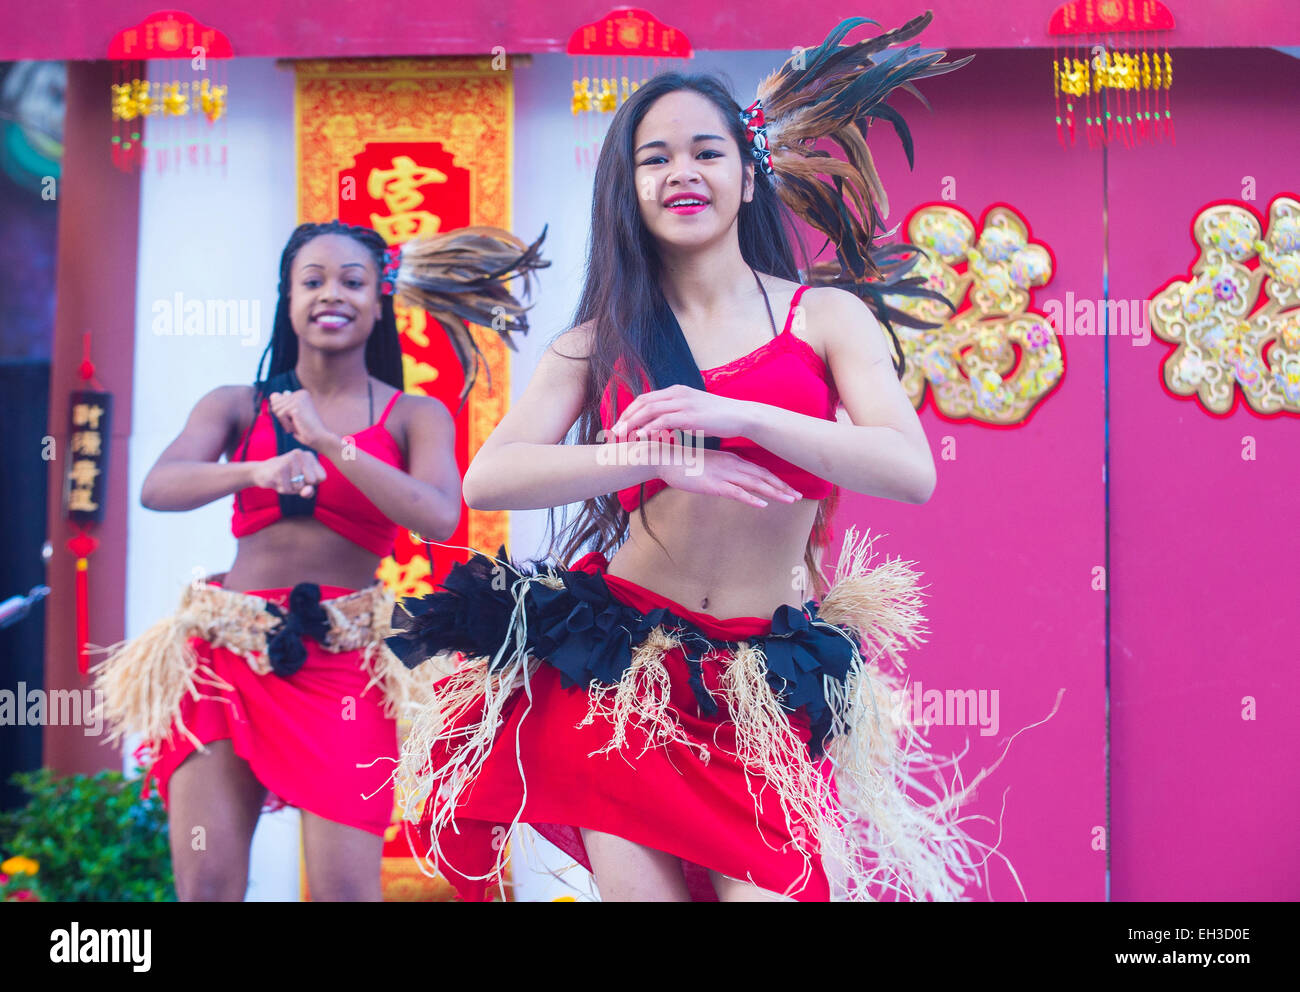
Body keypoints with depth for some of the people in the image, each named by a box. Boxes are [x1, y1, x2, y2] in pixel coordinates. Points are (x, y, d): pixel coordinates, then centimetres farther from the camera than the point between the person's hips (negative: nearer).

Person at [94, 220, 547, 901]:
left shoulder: (414, 417, 7)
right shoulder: (237, 406, 10)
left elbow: (440, 518, -11)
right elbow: (157, 488, -7)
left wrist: (331, 445, -19)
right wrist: (257, 472, -26)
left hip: (341, 664, -1)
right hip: (225, 654, 2)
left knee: (345, 889, -9)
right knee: (206, 885, -2)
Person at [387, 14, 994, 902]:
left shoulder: (825, 317, 4)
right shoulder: (601, 341, 7)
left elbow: (912, 471, -11)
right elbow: (487, 479, -6)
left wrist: (735, 415, -21)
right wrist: (658, 457, -19)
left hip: (766, 688, -1)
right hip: (617, 667, 1)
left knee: (771, 887, -12)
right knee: (640, 886, -1)